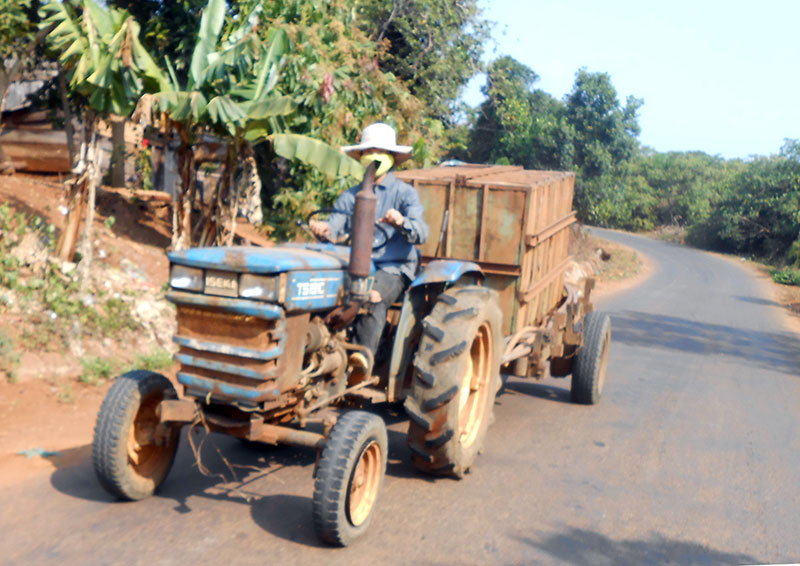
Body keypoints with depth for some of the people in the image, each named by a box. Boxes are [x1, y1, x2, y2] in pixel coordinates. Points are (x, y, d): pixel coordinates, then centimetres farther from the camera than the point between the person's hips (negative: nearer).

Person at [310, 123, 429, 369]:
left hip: (394, 267, -3)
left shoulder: (405, 193, 4)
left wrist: (402, 222, -33)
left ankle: (365, 352, -44)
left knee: (373, 296, -35)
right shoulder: (350, 196, 17)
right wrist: (324, 230, -23)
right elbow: (335, 226, 1)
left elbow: (421, 233, -11)